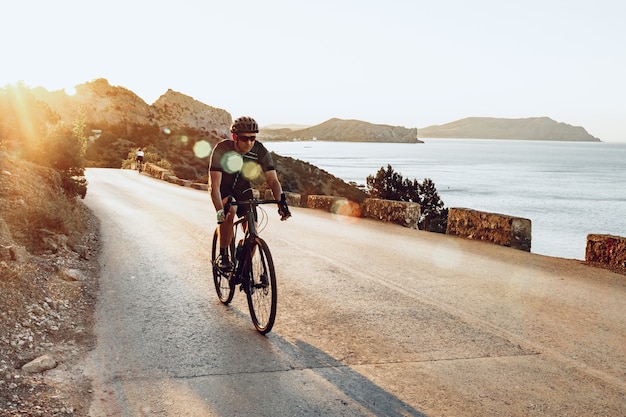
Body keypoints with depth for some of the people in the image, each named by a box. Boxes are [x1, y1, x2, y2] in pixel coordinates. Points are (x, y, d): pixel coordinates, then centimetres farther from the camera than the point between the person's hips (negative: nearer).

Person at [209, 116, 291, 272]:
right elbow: (214, 185, -38)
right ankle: (223, 256, -19)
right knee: (230, 211, -35)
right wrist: (219, 210, -52)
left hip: (243, 189, 3)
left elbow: (273, 180, -27)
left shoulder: (261, 151, -24)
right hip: (223, 189, -3)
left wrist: (281, 202, -45)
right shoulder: (222, 150, -32)